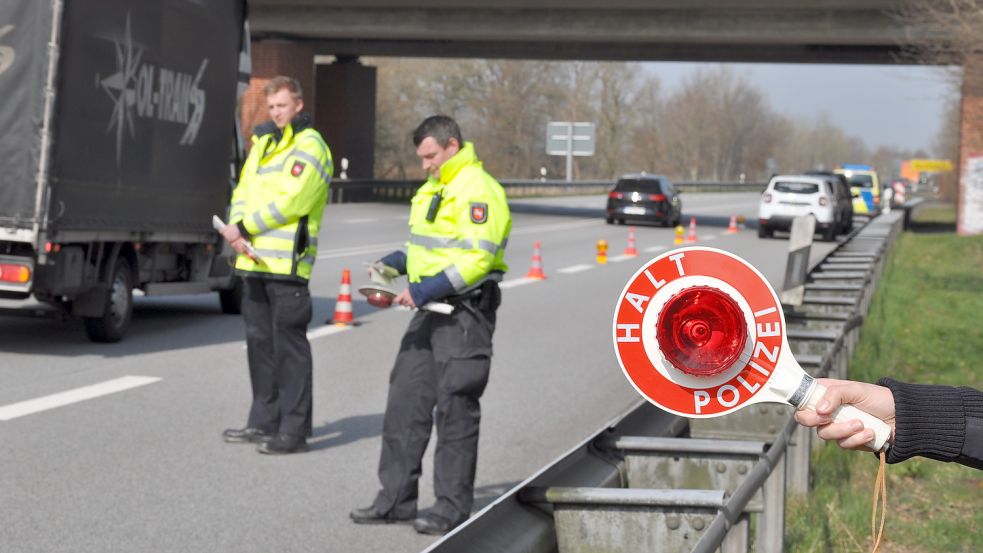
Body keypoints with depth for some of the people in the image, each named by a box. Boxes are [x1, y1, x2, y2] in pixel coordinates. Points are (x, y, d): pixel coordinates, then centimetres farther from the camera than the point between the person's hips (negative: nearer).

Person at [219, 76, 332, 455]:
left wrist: (243, 228, -11)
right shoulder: (263, 143, 19)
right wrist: (239, 233, -5)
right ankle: (264, 421, 22)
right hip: (255, 260, 8)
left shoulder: (309, 147, -8)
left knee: (288, 345, -6)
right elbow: (243, 192, 14)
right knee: (259, 340, 13)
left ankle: (293, 430, -3)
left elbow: (289, 202, -17)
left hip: (287, 263, -8)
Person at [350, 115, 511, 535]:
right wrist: (394, 263, 8)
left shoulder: (477, 191, -14)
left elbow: (477, 260, -22)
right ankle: (396, 499, 15)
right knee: (405, 402, 8)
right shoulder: (433, 189, 17)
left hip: (465, 314, -9)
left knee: (455, 411, -3)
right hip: (430, 311, 9)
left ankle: (452, 507, 7)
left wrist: (424, 291, -24)